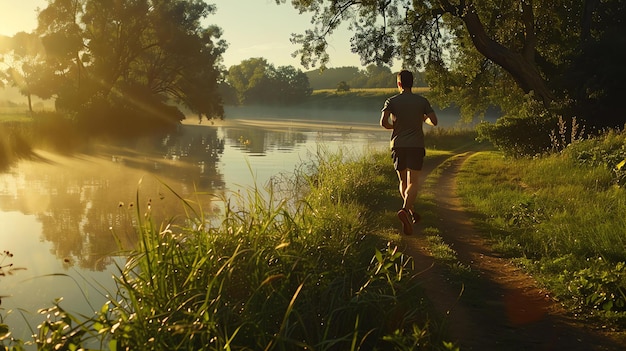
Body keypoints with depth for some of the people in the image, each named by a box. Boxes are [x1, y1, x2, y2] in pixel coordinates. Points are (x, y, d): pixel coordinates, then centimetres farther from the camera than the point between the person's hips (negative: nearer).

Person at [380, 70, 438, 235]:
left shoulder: (391, 101, 0)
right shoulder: (422, 101, 2)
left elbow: (383, 122, -13)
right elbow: (434, 122, -4)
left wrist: (393, 127, 9)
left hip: (398, 145, 1)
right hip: (416, 145, -1)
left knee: (403, 182, 16)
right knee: (412, 183, -8)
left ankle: (412, 214, 27)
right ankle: (405, 210, -33)